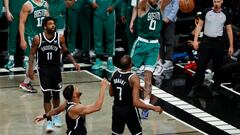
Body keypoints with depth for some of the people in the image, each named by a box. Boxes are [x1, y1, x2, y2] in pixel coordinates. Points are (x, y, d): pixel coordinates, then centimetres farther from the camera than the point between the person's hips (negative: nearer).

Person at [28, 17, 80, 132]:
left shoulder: (60, 38, -8)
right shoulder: (38, 39, -12)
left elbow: (65, 52, 5)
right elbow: (32, 54, -2)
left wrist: (74, 62, -6)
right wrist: (30, 69, -9)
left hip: (56, 69, 2)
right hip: (43, 70, -2)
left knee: (56, 94, 13)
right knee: (47, 95, -7)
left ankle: (56, 115, 35)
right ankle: (49, 121, -1)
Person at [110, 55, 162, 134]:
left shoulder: (115, 74, -5)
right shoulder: (133, 78, -25)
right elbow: (136, 103, -29)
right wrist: (153, 108, -21)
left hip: (117, 109, 6)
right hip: (129, 111, -6)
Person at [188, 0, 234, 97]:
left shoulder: (225, 15, 1)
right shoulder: (206, 12, -2)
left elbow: (229, 30, 7)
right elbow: (199, 25, 2)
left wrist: (231, 46, 4)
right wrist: (195, 40, -8)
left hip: (218, 42, 1)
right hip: (206, 41, -1)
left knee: (218, 66, 9)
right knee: (201, 65, -3)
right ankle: (195, 89, 0)